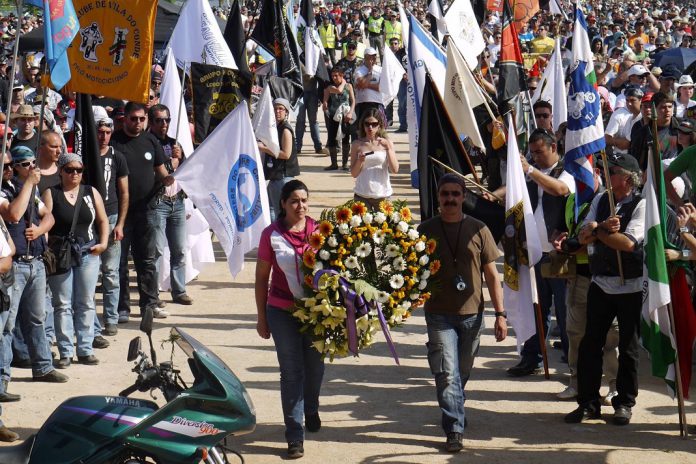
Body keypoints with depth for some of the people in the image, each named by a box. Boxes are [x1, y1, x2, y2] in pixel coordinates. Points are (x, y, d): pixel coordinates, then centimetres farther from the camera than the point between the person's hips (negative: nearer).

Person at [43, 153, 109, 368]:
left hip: (88, 254, 3)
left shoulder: (91, 193, 9)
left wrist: (103, 243, 0)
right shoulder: (51, 194, 1)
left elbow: (102, 221, 14)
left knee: (86, 303, 5)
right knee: (63, 305, 0)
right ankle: (65, 352, 3)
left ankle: (85, 350, 11)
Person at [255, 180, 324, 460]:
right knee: (292, 372, -1)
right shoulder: (272, 235, -7)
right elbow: (261, 278, 0)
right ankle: (295, 436, 3)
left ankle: (311, 411, 46)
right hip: (283, 312, -2)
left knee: (315, 366, 18)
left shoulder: (319, 230, -3)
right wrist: (261, 317, 1)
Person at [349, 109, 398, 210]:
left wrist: (388, 148, -13)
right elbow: (354, 174, 3)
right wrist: (360, 161, -15)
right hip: (362, 195, 0)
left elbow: (395, 170, -6)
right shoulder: (357, 145, 2)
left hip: (383, 195, 0)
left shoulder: (387, 143, 2)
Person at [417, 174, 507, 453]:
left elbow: (492, 274, 3)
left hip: (472, 314, 1)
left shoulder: (477, 229, 1)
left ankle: (455, 411, 38)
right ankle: (454, 429, -5)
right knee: (447, 374, -9)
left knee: (463, 372, 14)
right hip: (439, 315, -1)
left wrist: (500, 314, -1)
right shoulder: (426, 230, 0)